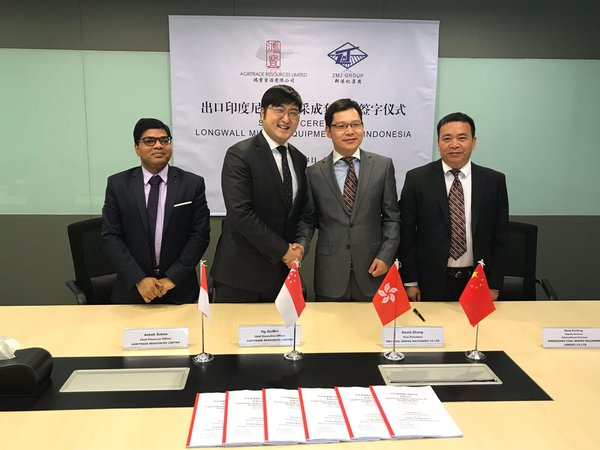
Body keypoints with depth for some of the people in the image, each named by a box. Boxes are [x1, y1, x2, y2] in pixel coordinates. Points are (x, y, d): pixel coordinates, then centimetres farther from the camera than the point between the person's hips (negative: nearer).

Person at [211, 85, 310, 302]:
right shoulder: (239, 155, -11)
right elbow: (240, 213, -19)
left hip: (283, 271, 6)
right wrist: (283, 250, -15)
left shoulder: (299, 159, 9)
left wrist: (298, 246, -4)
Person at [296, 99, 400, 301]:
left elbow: (392, 217, 5)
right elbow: (310, 220, 6)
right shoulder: (314, 173, 2)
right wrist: (300, 247, -10)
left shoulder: (383, 166, 3)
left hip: (372, 272, 1)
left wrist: (386, 256, -4)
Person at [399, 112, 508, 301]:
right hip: (431, 282, -1)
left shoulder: (494, 181, 1)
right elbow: (406, 233, -2)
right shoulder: (417, 179, -4)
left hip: (476, 282, 2)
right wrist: (410, 281, -4)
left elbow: (500, 236, 4)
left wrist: (494, 285, 2)